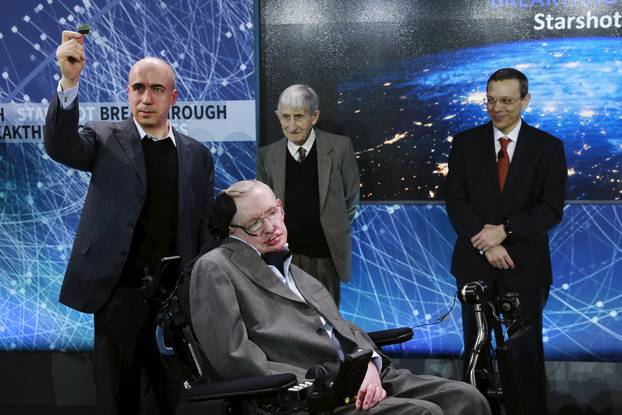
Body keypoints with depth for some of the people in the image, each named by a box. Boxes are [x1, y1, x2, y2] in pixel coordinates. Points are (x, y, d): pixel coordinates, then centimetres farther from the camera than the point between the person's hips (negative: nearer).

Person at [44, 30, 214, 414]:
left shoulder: (198, 156, 8)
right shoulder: (106, 140, 2)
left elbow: (207, 230, 10)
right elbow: (60, 146, -18)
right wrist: (69, 80, -32)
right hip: (119, 293, -1)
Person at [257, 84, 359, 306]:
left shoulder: (339, 147, -4)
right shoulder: (268, 155, 2)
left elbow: (351, 198, 5)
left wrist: (334, 231, 8)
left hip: (326, 254, -1)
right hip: (285, 254, 1)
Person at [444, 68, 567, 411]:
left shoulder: (548, 147, -1)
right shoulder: (465, 143, 3)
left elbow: (551, 209, -8)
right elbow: (455, 202, -3)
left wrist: (504, 231, -18)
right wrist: (486, 243, -14)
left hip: (526, 265, -1)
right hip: (475, 262, 1)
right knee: (476, 345, 10)